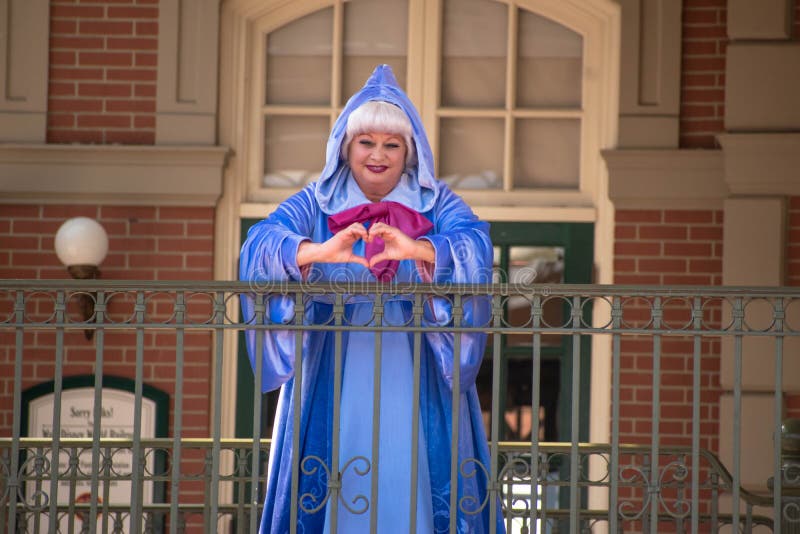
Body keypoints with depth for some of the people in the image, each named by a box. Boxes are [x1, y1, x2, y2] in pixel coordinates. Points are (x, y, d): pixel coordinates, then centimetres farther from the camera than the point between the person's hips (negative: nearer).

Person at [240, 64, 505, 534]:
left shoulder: (437, 204, 6)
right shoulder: (316, 204, 6)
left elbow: (476, 249, -13)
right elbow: (261, 244, -11)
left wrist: (417, 249, -33)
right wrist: (320, 251, -32)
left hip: (417, 380, 0)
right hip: (335, 379, 0)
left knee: (408, 486, -3)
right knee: (335, 492, -1)